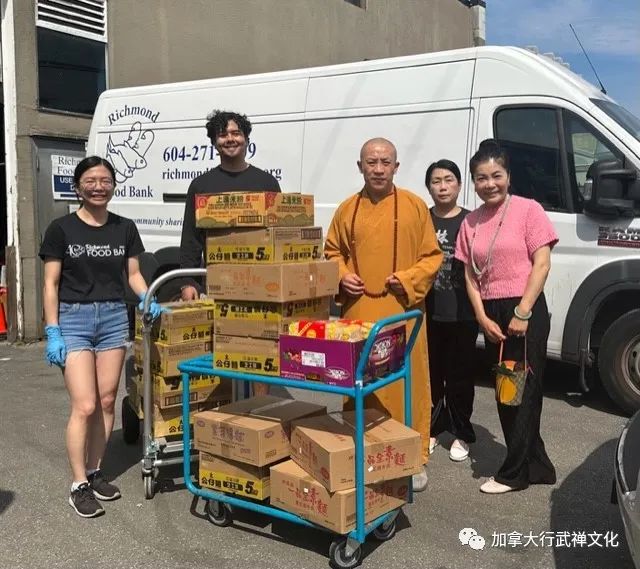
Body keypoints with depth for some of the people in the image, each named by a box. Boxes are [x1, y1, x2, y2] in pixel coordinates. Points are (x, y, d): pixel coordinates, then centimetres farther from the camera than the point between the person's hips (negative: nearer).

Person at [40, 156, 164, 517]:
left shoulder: (125, 228, 5)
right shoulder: (61, 229, -4)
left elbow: (133, 274, 10)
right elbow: (51, 284, -3)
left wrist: (149, 302, -9)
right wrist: (52, 332, -9)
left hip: (114, 316, 4)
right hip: (74, 318, -3)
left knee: (107, 402, 8)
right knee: (85, 405, -8)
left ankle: (95, 473, 24)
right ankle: (79, 486, 4)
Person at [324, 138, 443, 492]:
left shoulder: (415, 206, 3)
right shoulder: (347, 209, 9)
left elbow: (432, 255, 4)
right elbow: (332, 252, 18)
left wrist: (409, 279, -11)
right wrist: (342, 276, -1)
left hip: (402, 310, -2)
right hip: (358, 310, 2)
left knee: (408, 383, 2)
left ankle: (415, 459, 15)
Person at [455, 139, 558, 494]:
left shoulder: (528, 210, -6)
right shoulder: (471, 222, 9)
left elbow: (541, 265, -10)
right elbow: (470, 275, 7)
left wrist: (522, 313, -15)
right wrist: (483, 318, -5)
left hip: (525, 311, -6)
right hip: (491, 314, 6)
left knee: (523, 390, -2)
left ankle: (513, 474, 9)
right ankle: (536, 467, 26)